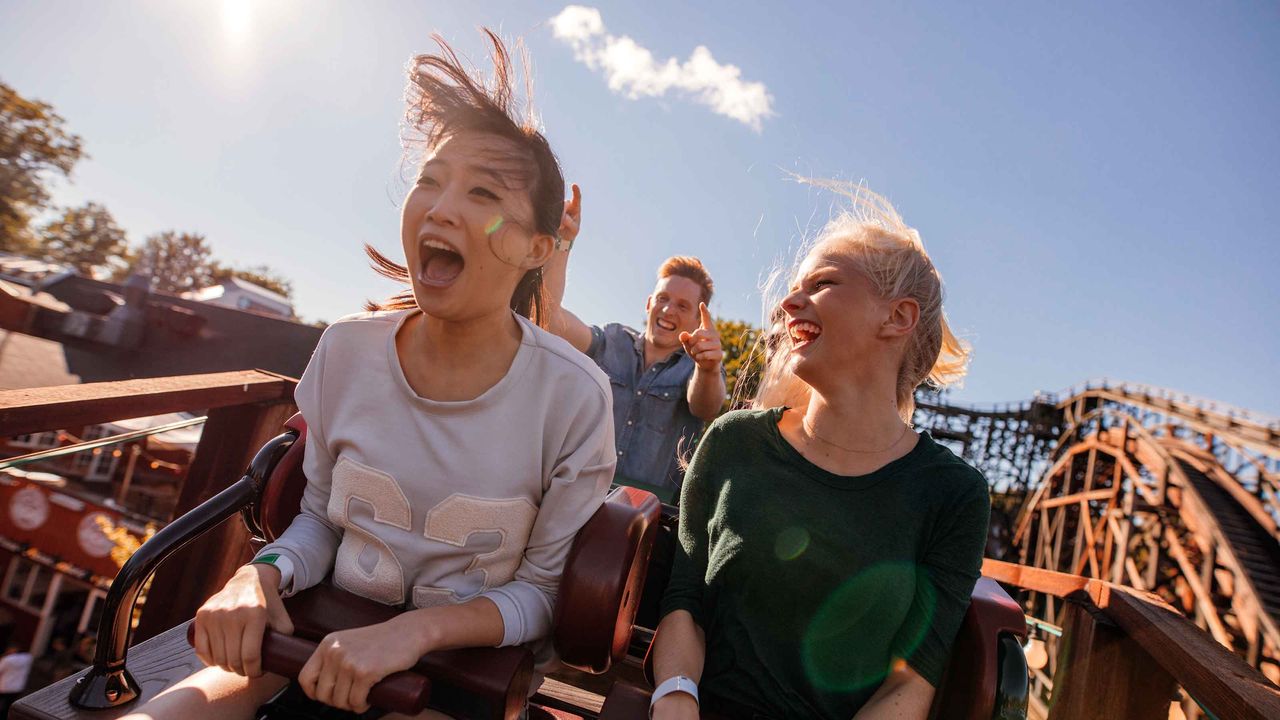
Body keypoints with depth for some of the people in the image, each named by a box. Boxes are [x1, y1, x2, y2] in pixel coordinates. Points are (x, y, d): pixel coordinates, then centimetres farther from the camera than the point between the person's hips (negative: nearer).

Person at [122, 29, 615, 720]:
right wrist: (262, 575, -15)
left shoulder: (574, 396, -20)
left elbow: (544, 590, -10)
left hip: (469, 663, -2)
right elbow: (320, 516, 5)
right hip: (331, 640, 3)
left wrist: (419, 629, -24)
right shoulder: (347, 350, -9)